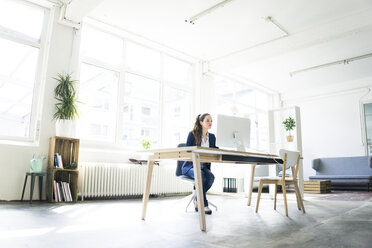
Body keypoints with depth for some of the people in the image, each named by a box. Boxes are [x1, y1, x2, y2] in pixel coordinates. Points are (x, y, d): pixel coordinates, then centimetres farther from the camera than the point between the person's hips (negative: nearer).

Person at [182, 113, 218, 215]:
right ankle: (204, 205, -25)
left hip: (204, 167, 4)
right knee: (201, 176, -36)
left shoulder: (212, 137, 13)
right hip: (190, 166, -4)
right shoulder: (192, 134, -2)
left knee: (211, 176, -29)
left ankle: (197, 200, -10)